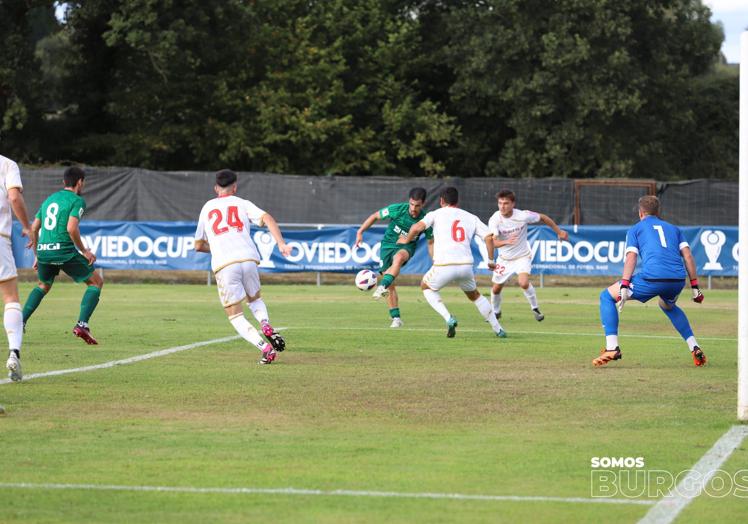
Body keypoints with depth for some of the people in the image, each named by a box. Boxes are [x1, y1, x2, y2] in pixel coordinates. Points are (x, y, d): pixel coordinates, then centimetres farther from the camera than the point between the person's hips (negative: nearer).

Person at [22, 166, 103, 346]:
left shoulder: (49, 199, 18)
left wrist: (38, 256, 24)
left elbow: (34, 228, 17)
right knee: (96, 282, 8)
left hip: (43, 251, 7)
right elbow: (71, 228, -18)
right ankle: (82, 324, -6)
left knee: (43, 286, 32)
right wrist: (84, 251, -7)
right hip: (65, 251, -7)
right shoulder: (77, 201, -3)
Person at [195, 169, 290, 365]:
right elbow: (267, 218, -3)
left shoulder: (207, 208, 22)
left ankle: (265, 348, -16)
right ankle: (266, 325, -4)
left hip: (223, 265, -1)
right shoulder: (243, 204, 17)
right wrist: (281, 244, -11)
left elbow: (198, 245, 29)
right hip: (249, 259, 1)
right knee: (254, 299, 28)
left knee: (235, 316, 5)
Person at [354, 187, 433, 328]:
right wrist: (360, 232, -7)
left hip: (407, 247, -1)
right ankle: (396, 318, 5)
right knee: (390, 284, -6)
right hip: (388, 244, 1)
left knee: (398, 258, -39)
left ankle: (382, 287, -52)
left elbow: (431, 243, 2)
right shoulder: (397, 209, -18)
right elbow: (375, 216, -4)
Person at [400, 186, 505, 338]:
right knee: (474, 295, 30)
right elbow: (489, 237, 7)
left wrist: (407, 240, 14)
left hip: (444, 266, -3)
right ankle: (498, 329, 26)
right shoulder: (471, 217, 17)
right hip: (466, 265, 3)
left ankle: (448, 319, 6)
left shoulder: (435, 214, 10)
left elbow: (417, 227, -6)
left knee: (426, 286, 27)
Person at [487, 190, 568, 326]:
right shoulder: (494, 220, -21)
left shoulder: (523, 216, -23)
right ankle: (495, 312, 39)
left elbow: (542, 217, -4)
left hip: (522, 256, -2)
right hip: (504, 258, 2)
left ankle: (535, 308, -1)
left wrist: (559, 231, 4)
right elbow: (494, 242, -32)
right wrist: (506, 242, -54)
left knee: (524, 283, -26)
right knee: (496, 289, 9)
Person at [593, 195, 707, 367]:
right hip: (678, 280, 5)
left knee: (607, 296, 13)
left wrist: (624, 287, -5)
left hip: (652, 278, -5)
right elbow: (688, 256, 17)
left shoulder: (635, 229, 20)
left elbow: (631, 257, 4)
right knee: (668, 306, 40)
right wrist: (695, 287, 17)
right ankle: (695, 348, 26)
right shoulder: (673, 228, 30)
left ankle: (612, 348, -1)